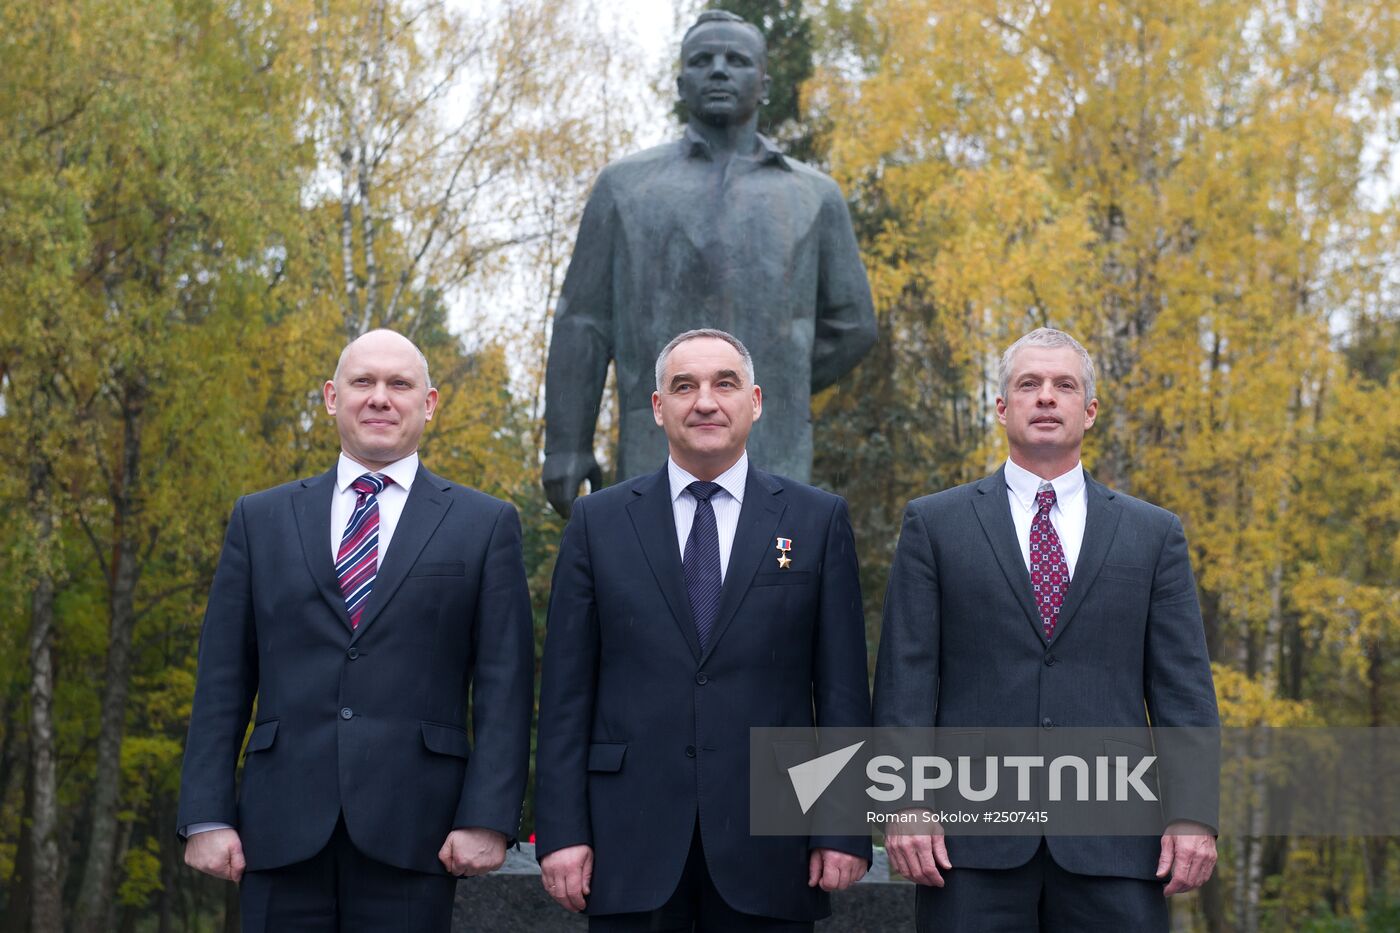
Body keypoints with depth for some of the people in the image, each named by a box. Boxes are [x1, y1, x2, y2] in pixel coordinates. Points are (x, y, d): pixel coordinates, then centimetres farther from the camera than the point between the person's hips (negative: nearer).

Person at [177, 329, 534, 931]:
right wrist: (206, 816, 1)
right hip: (282, 829, 2)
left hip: (412, 830, -1)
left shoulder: (485, 525, 7)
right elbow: (223, 679, 9)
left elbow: (504, 685, 1)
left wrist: (487, 818, -8)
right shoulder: (261, 519, 12)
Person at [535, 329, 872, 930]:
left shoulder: (818, 520, 6)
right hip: (630, 844, 0)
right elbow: (566, 691, 4)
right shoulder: (598, 521, 7)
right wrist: (561, 831, -3)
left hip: (768, 840, 0)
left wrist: (844, 831, -2)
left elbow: (841, 688, 3)